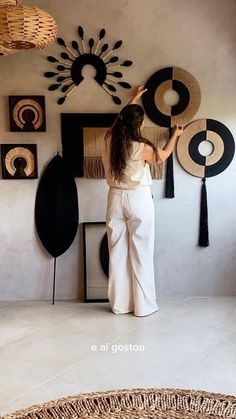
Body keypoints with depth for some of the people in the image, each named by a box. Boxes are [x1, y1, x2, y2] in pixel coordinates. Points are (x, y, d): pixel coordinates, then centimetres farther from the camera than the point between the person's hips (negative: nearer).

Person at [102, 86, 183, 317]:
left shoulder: (109, 140, -1)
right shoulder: (142, 148, -15)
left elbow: (123, 117, 20)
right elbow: (162, 156, 8)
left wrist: (134, 98, 34)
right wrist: (175, 135, 23)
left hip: (116, 199, 5)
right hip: (139, 200, -4)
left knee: (118, 252, 9)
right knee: (141, 253, 3)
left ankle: (120, 304, 17)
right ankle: (144, 305, 11)